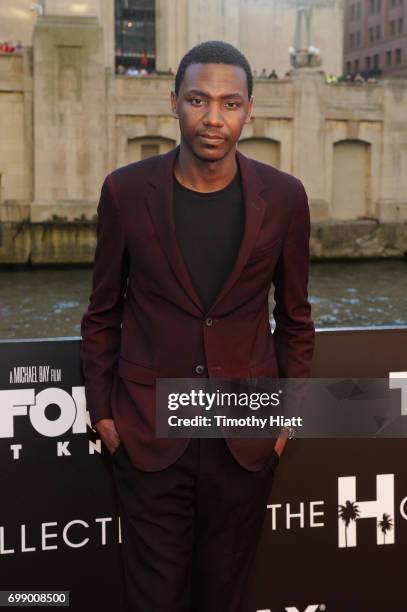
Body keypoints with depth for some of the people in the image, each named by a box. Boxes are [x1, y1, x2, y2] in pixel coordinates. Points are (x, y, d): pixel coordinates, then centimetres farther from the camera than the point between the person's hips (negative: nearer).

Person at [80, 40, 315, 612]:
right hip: (149, 431, -1)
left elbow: (294, 316, 7)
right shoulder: (126, 190, -6)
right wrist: (101, 410, 3)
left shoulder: (283, 197, -4)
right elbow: (104, 313, 3)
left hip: (247, 433, 1)